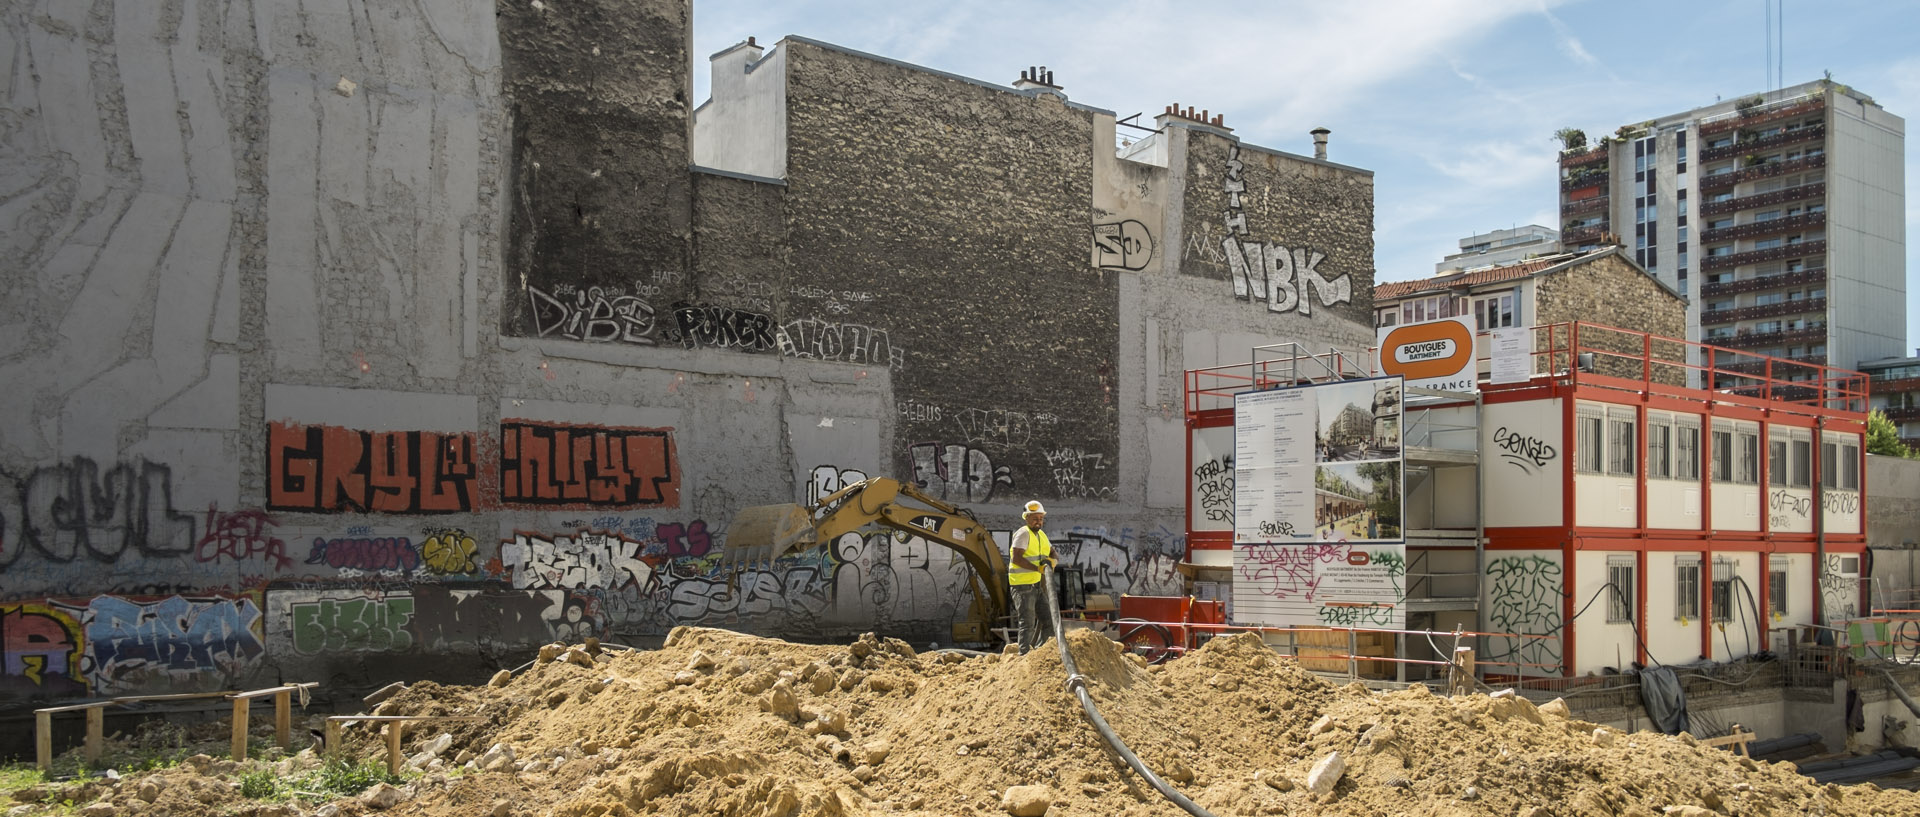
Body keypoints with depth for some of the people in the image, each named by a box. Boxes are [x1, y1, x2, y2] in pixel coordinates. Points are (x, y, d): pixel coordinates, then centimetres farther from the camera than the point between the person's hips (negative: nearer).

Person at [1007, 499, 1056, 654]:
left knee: (1047, 621, 10)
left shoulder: (1041, 534, 16)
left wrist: (1050, 560, -9)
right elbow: (1017, 558, -22)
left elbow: (1053, 554, 15)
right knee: (1027, 623, -9)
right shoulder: (1023, 533, -12)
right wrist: (1038, 568, -28)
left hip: (1038, 585, 9)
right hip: (1023, 585, -9)